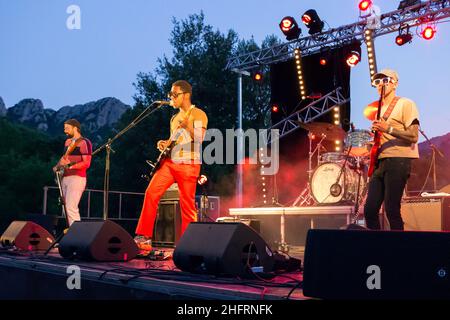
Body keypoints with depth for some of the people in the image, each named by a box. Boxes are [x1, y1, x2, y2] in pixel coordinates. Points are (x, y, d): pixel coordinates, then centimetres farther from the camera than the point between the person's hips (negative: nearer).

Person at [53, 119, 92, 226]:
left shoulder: (84, 142, -7)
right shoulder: (68, 142, 18)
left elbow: (86, 163, -15)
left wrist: (70, 166, -24)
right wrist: (57, 166, 14)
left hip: (76, 178, -9)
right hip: (65, 178, 9)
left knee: (71, 208, -17)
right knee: (67, 208, 8)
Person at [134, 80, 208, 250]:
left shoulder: (198, 114, -1)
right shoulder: (174, 118, 20)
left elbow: (199, 139, -13)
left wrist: (188, 126, -26)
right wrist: (164, 143, 8)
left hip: (188, 164, -6)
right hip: (169, 161, 6)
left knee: (187, 204, -4)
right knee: (151, 192, -11)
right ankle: (144, 237, -8)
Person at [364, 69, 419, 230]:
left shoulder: (405, 104, -1)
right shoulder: (378, 108, 23)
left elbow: (413, 136, -11)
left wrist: (388, 129, -22)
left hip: (398, 161, -7)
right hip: (380, 162, 8)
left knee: (391, 210, -12)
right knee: (370, 209, 1)